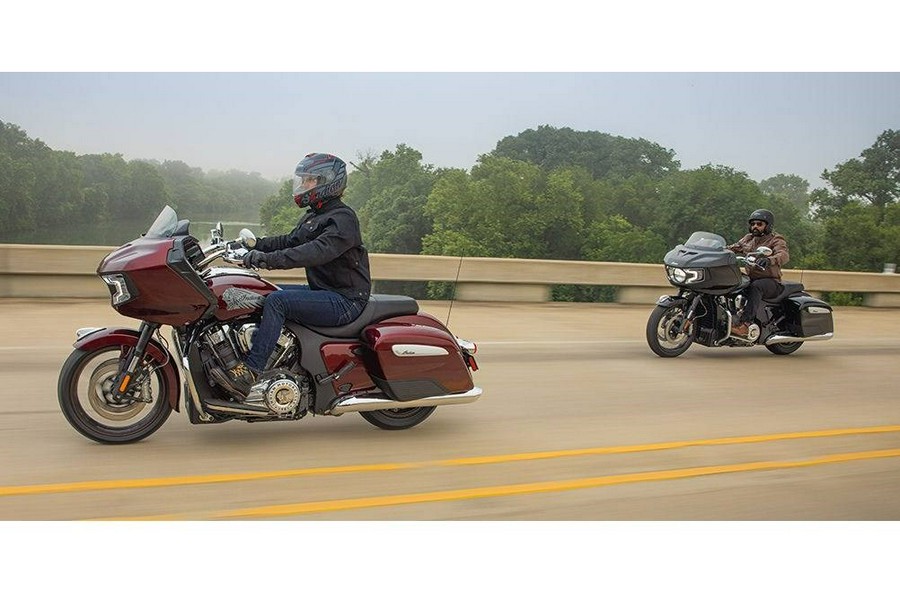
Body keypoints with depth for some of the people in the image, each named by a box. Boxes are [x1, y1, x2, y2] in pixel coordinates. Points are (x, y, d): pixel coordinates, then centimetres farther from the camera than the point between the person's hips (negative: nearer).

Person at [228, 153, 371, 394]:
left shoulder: (343, 218, -16)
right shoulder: (312, 217, 17)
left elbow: (318, 251, -32)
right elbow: (290, 241, 21)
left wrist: (271, 259, -40)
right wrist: (256, 244, 5)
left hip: (345, 300, -10)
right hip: (322, 291, 10)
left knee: (276, 301, -26)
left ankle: (251, 370, -26)